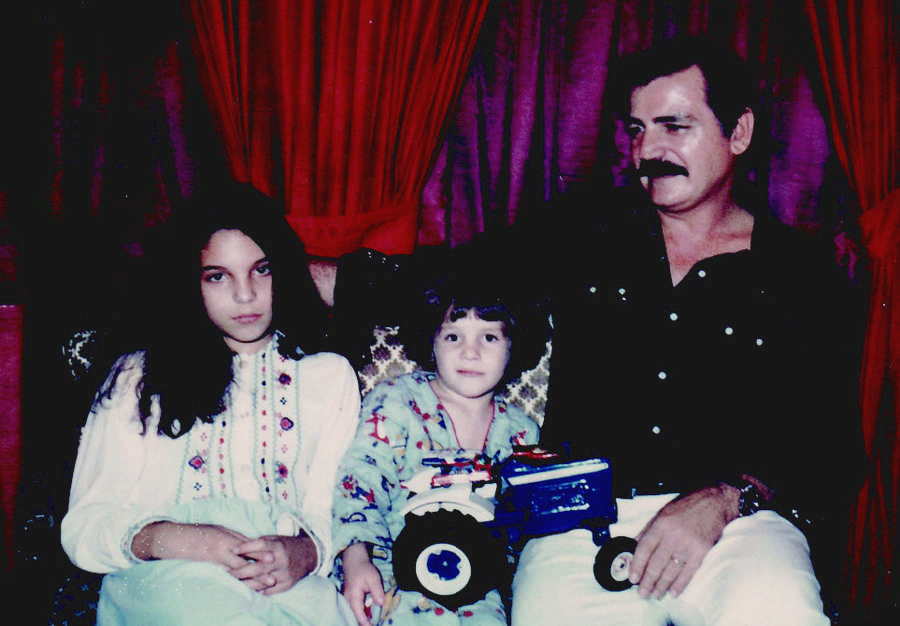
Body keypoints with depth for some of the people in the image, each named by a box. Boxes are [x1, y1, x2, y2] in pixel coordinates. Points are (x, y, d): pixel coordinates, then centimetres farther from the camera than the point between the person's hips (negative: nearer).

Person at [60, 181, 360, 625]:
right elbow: (84, 526, 9)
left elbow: (337, 512, 9)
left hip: (290, 584, 1)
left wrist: (305, 551, -16)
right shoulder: (139, 378, 17)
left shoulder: (331, 376, 20)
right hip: (163, 579, 0)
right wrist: (162, 538, -15)